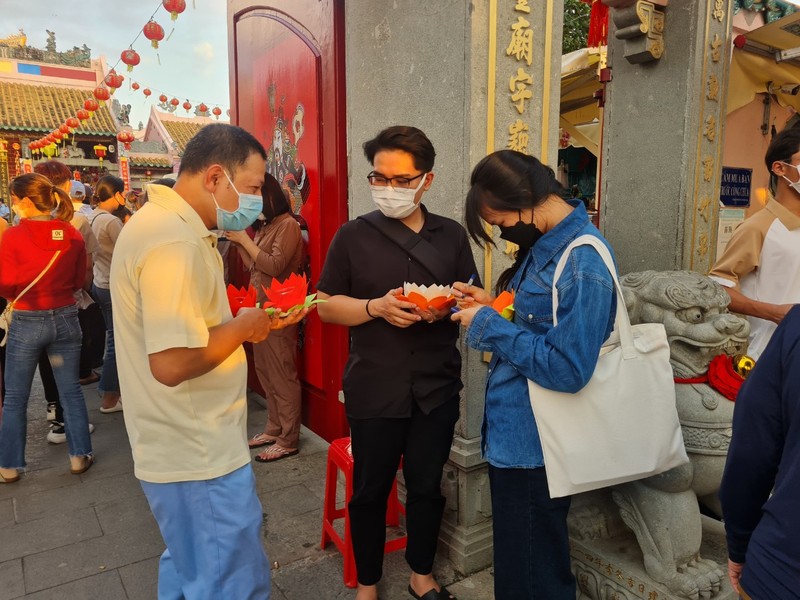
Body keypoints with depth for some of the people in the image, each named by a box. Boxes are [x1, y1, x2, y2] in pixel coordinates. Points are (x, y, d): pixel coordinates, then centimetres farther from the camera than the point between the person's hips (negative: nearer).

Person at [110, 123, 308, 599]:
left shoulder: (164, 224, 9)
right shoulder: (175, 243, -25)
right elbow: (172, 362, -31)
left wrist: (256, 322, 7)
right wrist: (244, 326, -16)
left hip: (187, 447, 10)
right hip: (201, 455, -10)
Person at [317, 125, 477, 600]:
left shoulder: (452, 235, 4)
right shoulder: (353, 235, -2)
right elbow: (327, 306, -2)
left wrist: (448, 308, -13)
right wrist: (376, 307, -19)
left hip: (437, 387, 2)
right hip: (374, 388, -2)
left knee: (428, 485, 16)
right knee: (371, 489, 13)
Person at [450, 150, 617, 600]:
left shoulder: (584, 264, -24)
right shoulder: (545, 243, 5)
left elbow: (567, 369, -27)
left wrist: (490, 326, -20)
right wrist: (495, 307, 0)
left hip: (534, 447, -9)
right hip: (512, 434, 9)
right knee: (515, 558, 27)